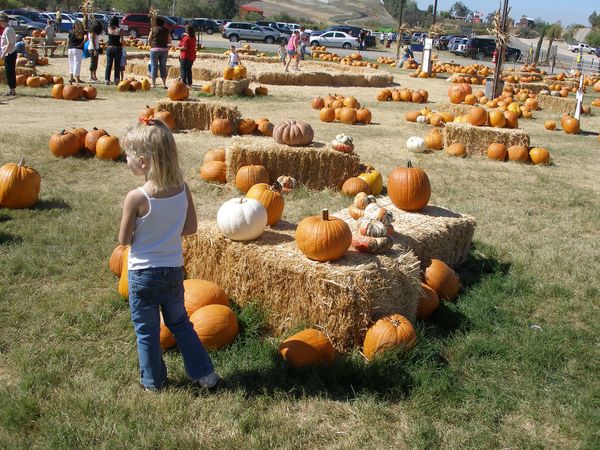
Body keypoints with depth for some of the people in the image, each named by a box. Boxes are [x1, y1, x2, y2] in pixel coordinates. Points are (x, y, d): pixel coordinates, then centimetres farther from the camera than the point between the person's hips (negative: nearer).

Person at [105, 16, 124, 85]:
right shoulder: (119, 30, -11)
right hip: (118, 48, -2)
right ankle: (116, 80, 7)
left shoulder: (109, 28, -3)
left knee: (108, 64, 7)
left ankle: (107, 79, 3)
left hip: (109, 48, 2)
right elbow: (121, 41, -14)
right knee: (117, 65, 7)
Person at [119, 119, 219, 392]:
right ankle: (204, 373, 26)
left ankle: (153, 381, 30)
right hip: (174, 270, 4)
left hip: (143, 274, -4)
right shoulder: (182, 189, -10)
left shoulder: (136, 198, -22)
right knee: (180, 324, 22)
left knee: (146, 331, 15)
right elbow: (191, 227, 1)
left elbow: (124, 239, -12)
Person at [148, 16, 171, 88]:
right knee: (163, 66, 10)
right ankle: (164, 84, 9)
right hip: (164, 49, 2)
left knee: (154, 66, 4)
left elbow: (149, 40, -1)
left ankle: (153, 83, 4)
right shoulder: (166, 30, 3)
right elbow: (169, 41, 7)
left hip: (155, 49, -2)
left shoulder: (153, 29, -3)